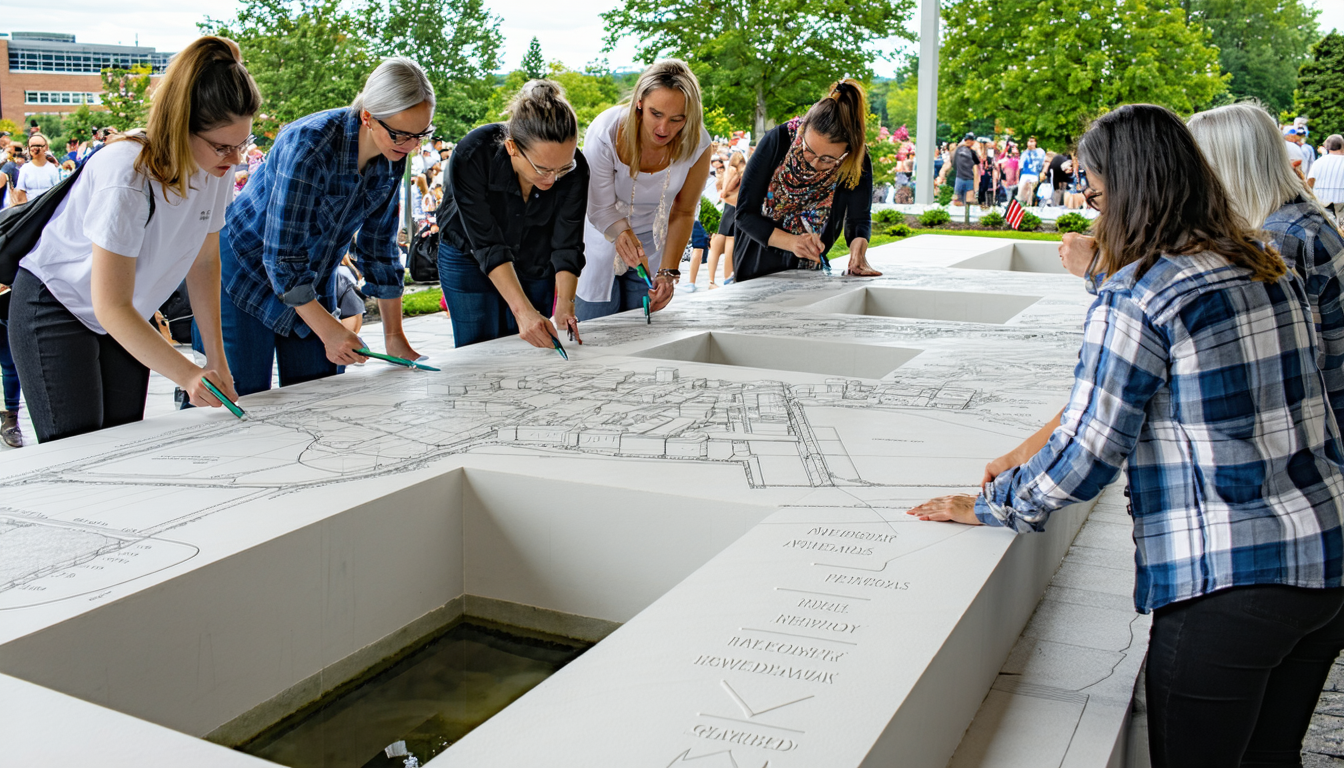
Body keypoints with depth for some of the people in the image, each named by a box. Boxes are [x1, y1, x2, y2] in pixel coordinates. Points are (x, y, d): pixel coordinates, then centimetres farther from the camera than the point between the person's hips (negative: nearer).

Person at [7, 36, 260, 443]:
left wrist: (216, 356, 0)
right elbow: (111, 308, -30)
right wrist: (188, 375, -37)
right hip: (55, 308, -6)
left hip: (125, 318, 7)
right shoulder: (128, 178, -32)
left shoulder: (217, 166, -11)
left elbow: (204, 260, 3)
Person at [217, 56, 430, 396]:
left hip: (311, 284, 6)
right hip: (248, 270, -6)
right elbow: (281, 254, -29)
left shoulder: (392, 157, -9)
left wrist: (394, 337, 0)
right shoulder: (309, 145, -30)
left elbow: (379, 246, 0)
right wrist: (328, 330, -26)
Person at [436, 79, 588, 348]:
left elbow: (567, 245, -21)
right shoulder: (471, 156, -34)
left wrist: (565, 305, -34)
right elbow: (487, 245, -33)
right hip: (470, 257, -2)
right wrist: (523, 310, -40)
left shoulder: (574, 168, -26)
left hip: (535, 263, 2)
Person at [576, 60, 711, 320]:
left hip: (652, 242, 2)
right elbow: (600, 208, -22)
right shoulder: (604, 133, -30)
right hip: (602, 241, -2)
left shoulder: (697, 144, -22)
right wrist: (621, 232, -44)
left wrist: (667, 272, -19)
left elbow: (682, 214, -10)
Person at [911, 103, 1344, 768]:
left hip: (1226, 582, -8)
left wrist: (993, 505, 0)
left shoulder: (1136, 295, -16)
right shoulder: (1267, 269, 10)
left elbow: (1090, 448, -16)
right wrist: (1042, 447, 17)